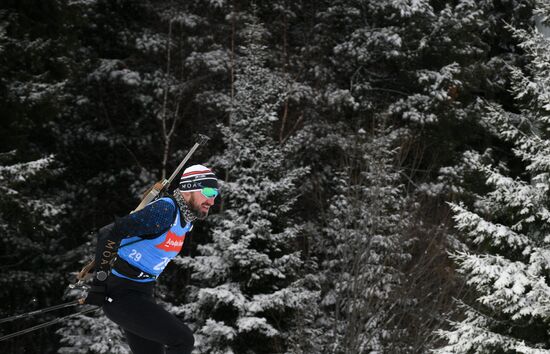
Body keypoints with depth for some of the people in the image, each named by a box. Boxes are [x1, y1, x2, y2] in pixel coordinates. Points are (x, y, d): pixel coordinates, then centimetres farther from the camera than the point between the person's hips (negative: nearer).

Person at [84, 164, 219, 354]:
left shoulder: (186, 221, 8)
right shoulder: (165, 210, -21)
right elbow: (113, 233, -24)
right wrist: (100, 282, -23)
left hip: (142, 295, 10)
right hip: (121, 295, -10)